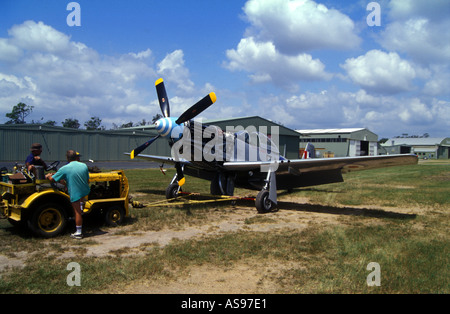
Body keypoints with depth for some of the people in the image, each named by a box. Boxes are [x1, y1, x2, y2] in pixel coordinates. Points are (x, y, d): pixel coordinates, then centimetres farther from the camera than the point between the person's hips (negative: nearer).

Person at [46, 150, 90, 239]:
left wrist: (48, 176, 19)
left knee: (77, 212, 3)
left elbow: (52, 179, -3)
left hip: (75, 193, -4)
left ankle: (78, 233, 12)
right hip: (85, 191, 4)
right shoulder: (84, 166, 0)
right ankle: (81, 206, 31)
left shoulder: (64, 169, -12)